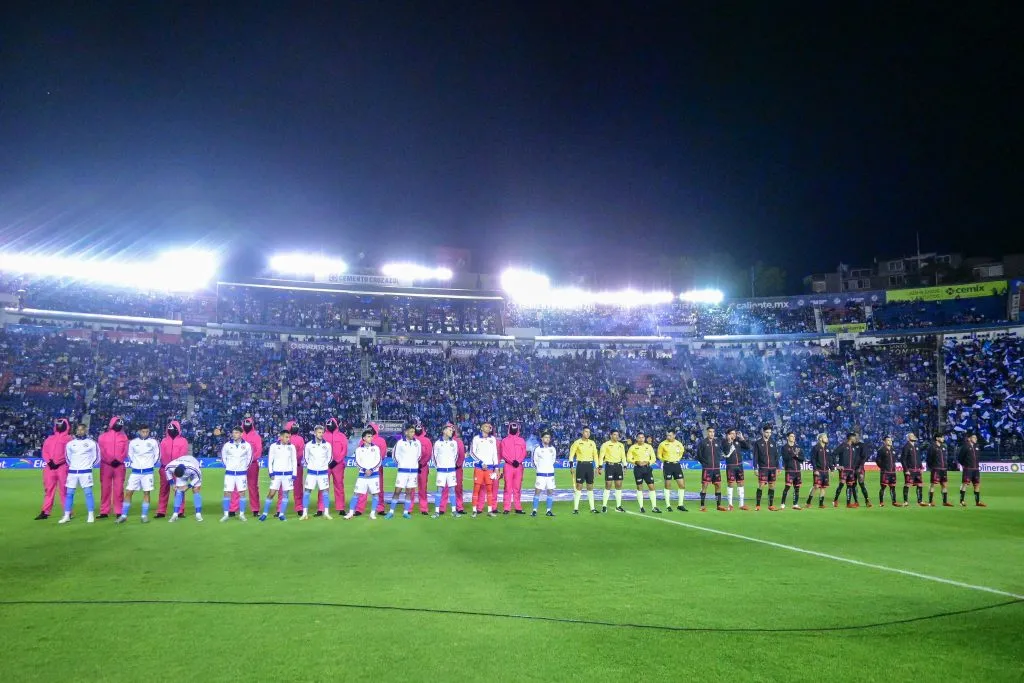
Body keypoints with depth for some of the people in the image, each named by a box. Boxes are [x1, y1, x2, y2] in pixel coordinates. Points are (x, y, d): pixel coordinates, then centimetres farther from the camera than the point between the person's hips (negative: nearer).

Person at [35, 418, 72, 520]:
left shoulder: (69, 438, 1)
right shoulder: (50, 438, 19)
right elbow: (45, 451, 11)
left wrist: (57, 463, -15)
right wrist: (49, 461, -7)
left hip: (62, 467, -5)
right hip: (50, 466, 5)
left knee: (64, 489, -4)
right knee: (48, 489, 7)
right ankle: (45, 512, 10)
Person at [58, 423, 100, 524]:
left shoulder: (91, 443, 1)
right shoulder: (70, 444, 8)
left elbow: (96, 457, 7)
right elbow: (67, 456, 20)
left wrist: (89, 466, 6)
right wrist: (72, 465, 13)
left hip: (85, 472, -3)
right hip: (72, 471, 3)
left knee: (88, 493, -6)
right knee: (69, 493, 3)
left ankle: (91, 515, -3)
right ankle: (67, 516, 9)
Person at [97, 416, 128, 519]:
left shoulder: (124, 437, 11)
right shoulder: (103, 436, 7)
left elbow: (125, 451, 4)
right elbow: (102, 451, -1)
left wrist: (118, 460, -11)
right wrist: (110, 461, -12)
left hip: (119, 465, 1)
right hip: (106, 465, -1)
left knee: (119, 489, 0)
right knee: (105, 488, 1)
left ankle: (119, 511, 3)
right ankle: (104, 512, 4)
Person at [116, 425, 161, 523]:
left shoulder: (153, 442, -2)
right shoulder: (133, 442, 1)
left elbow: (157, 456, 8)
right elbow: (130, 455, 14)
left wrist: (150, 464, 7)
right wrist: (134, 464, 6)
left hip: (147, 472, -1)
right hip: (135, 471, 1)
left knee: (146, 493, 0)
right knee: (129, 492, -1)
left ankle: (145, 515, 7)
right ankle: (124, 515, 6)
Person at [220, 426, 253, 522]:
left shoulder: (247, 445, -2)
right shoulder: (227, 445, -1)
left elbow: (249, 457, 10)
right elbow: (223, 456, 13)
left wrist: (245, 466, 6)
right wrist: (227, 466, 8)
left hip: (242, 472, 0)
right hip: (229, 472, 0)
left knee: (242, 493, 2)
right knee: (227, 493, -2)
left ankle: (241, 514, 10)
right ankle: (226, 514, 6)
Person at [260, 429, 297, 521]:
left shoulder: (291, 447, 4)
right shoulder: (274, 446, -1)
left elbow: (294, 461, 7)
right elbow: (270, 460, 2)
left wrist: (294, 474, 2)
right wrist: (271, 472, -7)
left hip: (288, 473, 2)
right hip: (276, 473, -2)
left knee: (285, 494, 3)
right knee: (271, 493, -3)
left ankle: (281, 514, 10)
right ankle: (265, 513, 5)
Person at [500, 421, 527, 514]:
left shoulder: (521, 440, 14)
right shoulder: (504, 440, 6)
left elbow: (524, 453, 7)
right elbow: (503, 454, -2)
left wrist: (518, 461, -10)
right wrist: (512, 461, -14)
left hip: (519, 466, 3)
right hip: (508, 465, -3)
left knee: (517, 488, 6)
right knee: (508, 487, -6)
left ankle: (518, 508, 9)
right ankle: (506, 508, -6)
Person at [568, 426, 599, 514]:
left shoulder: (592, 443, 8)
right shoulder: (577, 442, -4)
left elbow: (595, 455, 12)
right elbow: (571, 454, -4)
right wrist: (571, 466, -10)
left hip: (590, 465, 4)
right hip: (581, 465, -4)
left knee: (590, 486, 9)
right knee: (579, 486, -4)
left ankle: (592, 508, 15)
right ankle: (575, 508, 1)